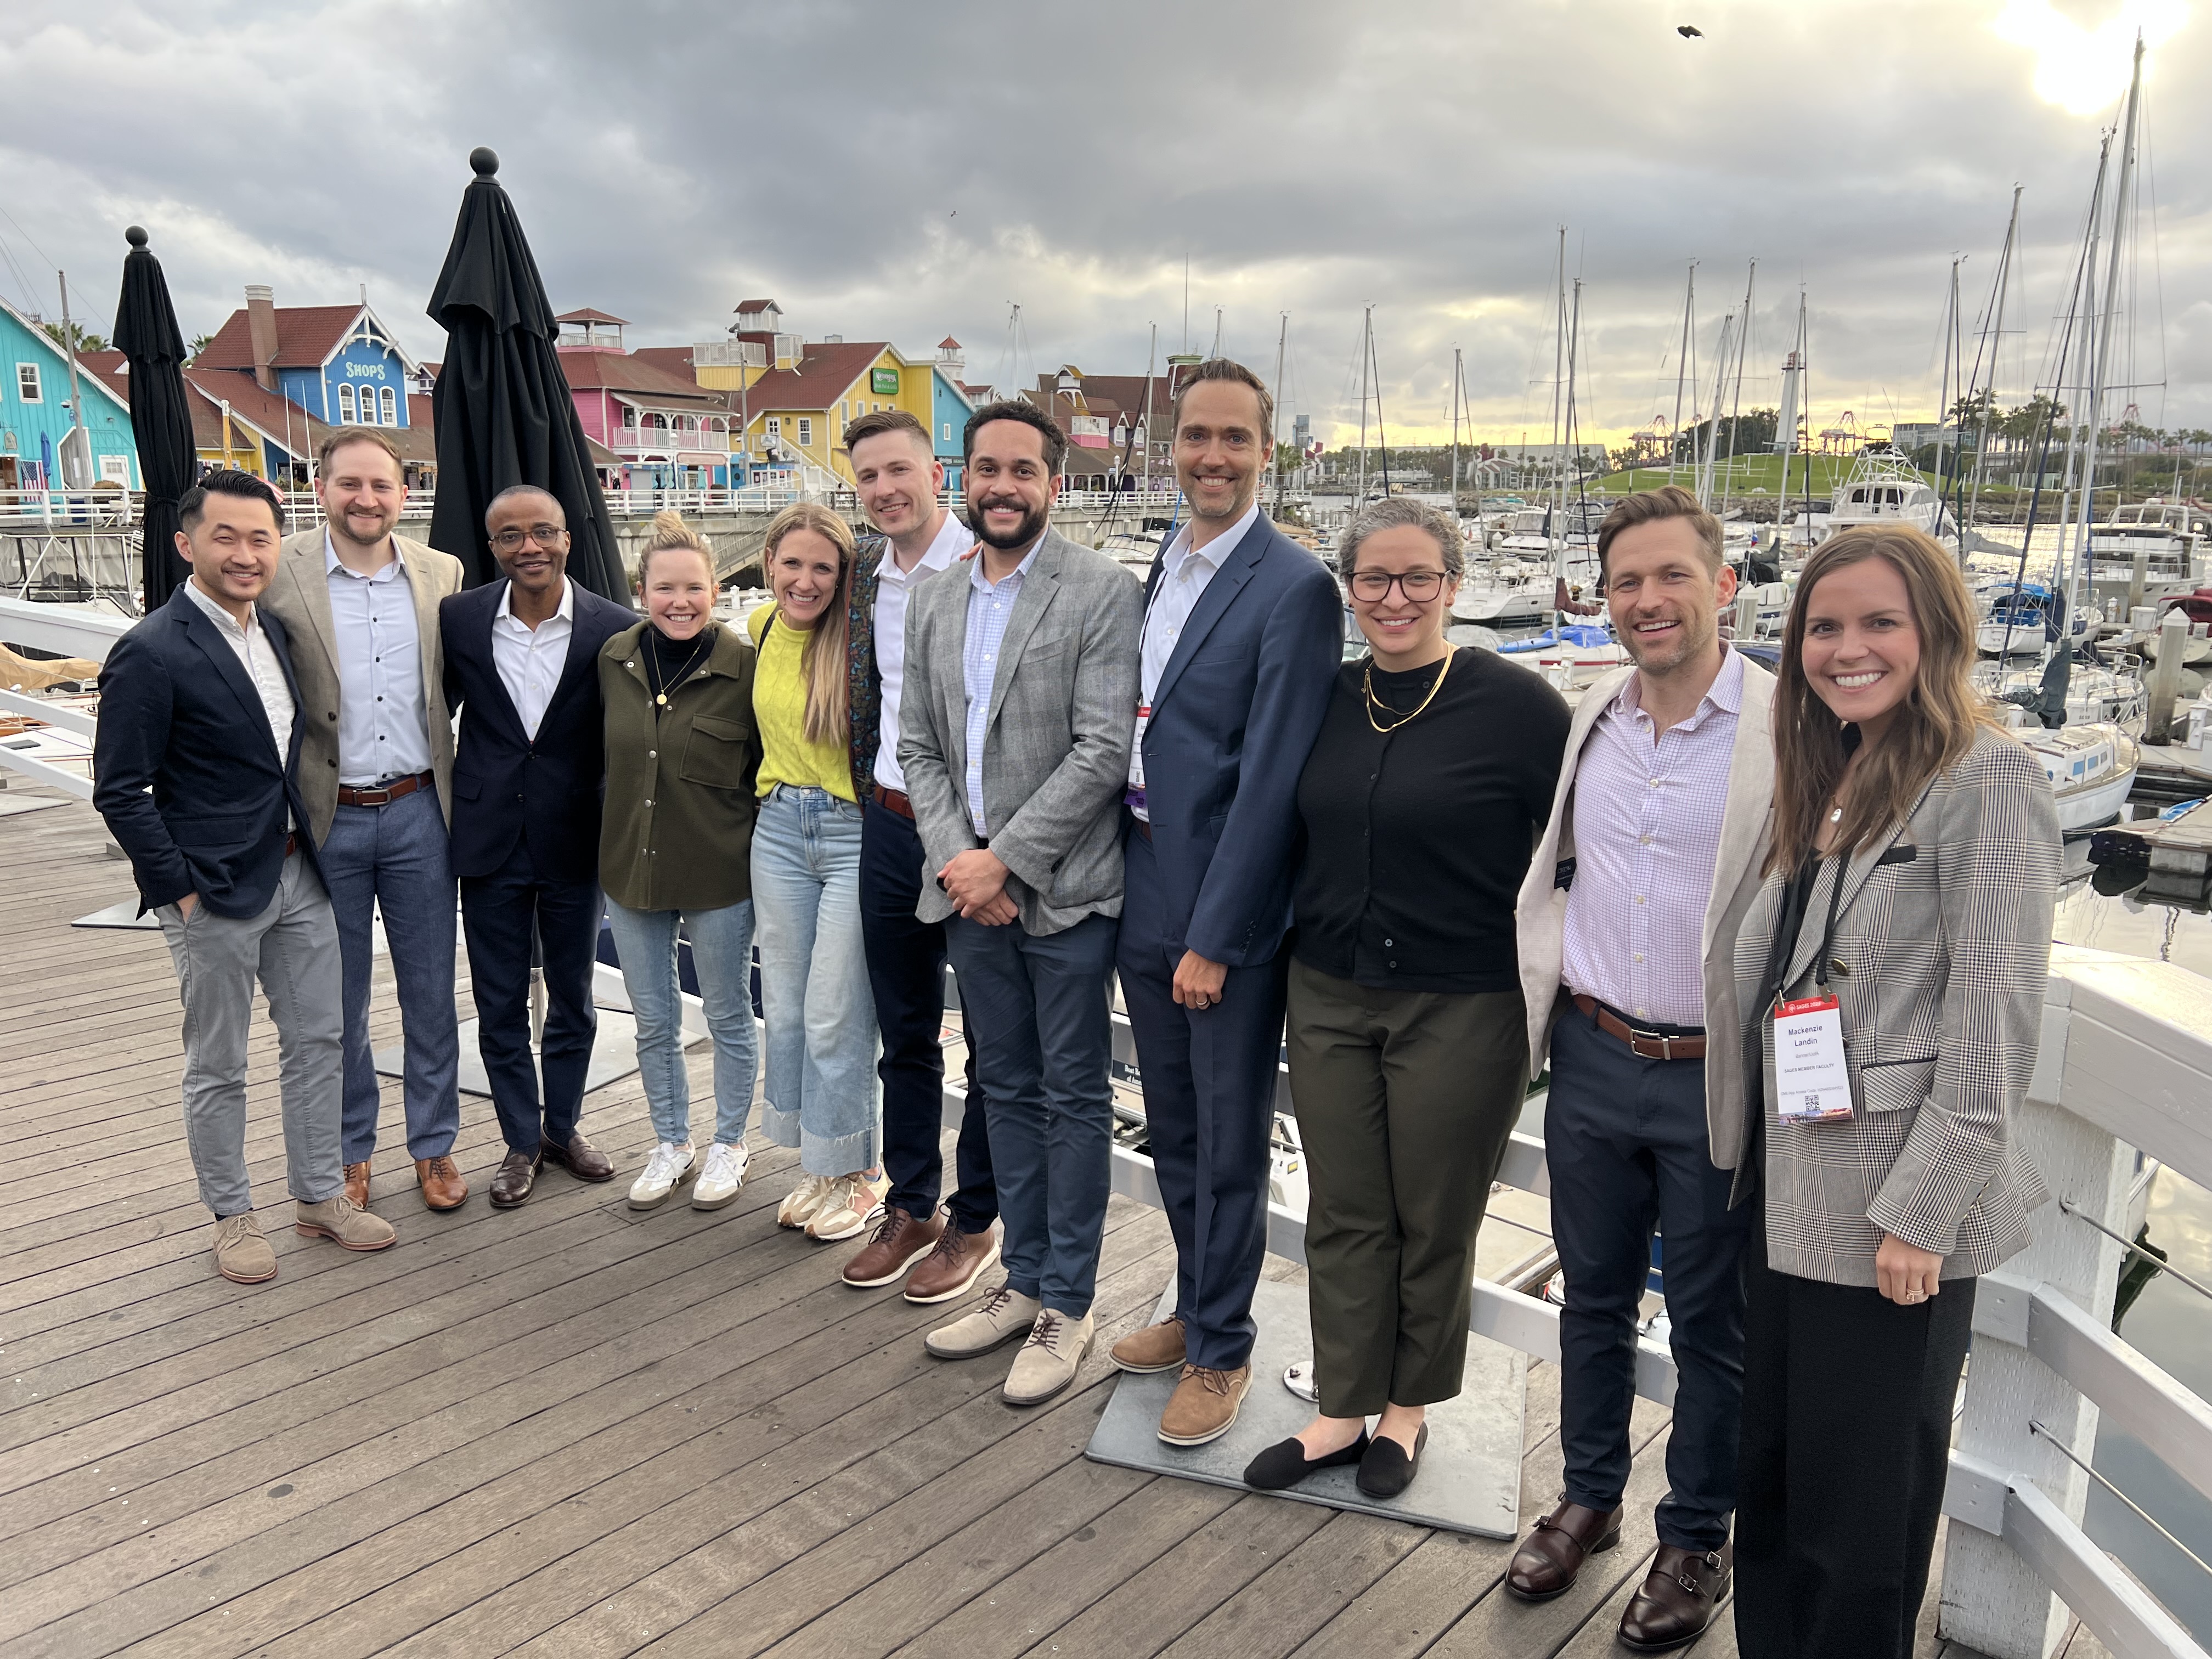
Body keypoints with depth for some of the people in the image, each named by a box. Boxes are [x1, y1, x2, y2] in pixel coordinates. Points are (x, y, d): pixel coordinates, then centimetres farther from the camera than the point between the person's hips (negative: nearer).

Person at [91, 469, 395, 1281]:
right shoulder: (151, 652, -15)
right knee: (218, 1068, 9)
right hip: (216, 893, -7)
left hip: (298, 874, 7)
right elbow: (119, 791, -14)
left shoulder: (276, 631, 7)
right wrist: (182, 891, -14)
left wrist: (308, 845, 10)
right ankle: (232, 1218, 25)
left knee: (317, 1039, 14)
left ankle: (319, 1195, 29)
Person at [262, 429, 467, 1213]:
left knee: (430, 991, 11)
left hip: (417, 811, 2)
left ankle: (434, 1147, 27)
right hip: (328, 818, -2)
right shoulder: (279, 574, -8)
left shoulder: (442, 574, 1)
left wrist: (452, 789, 6)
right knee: (338, 1000, 12)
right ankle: (348, 1153, 30)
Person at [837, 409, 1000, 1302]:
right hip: (889, 826, 7)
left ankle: (975, 1221, 24)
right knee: (904, 1036, 17)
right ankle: (910, 1207, 32)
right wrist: (871, 800, 15)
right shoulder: (866, 572, 9)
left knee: (993, 1041, 8)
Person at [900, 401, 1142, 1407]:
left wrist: (1006, 859, -16)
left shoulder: (1103, 594, -8)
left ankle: (1066, 1307, 20)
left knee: (1073, 1097, 6)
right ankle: (1023, 1283, 31)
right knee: (1008, 1091, 16)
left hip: (1063, 894, -6)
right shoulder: (932, 607, 11)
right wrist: (956, 859, -6)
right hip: (971, 894, 6)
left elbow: (1104, 750, -16)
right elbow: (918, 748, 10)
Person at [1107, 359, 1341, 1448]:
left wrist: (1214, 938, -17)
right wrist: (1134, 893, 7)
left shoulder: (1295, 588, -14)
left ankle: (1222, 1351, 28)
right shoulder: (1157, 574, 10)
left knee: (1230, 1145, 9)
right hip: (1143, 899, 7)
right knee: (1174, 1132, 21)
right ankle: (1195, 1309, 40)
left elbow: (1271, 779, -17)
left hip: (1229, 916, -7)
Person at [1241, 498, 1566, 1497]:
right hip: (1328, 994, 4)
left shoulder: (1514, 705, -11)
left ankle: (1407, 1407, 35)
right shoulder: (1326, 700, 4)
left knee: (1434, 1222, 13)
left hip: (1461, 1008, -4)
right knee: (1344, 1214, 13)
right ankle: (1344, 1410, 30)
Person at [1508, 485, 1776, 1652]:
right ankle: (1588, 1498, 41)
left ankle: (1697, 1542, 35)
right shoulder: (1589, 719, 4)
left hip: (1715, 1081, -4)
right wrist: (1541, 1004, 9)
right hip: (1592, 1062, 5)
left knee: (1712, 1325, 14)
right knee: (1593, 1297, 20)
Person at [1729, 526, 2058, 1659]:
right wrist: (1753, 1155, 15)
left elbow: (1995, 1023, -16)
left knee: (1860, 1515, 9)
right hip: (1784, 1188, 8)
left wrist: (1920, 1214, -17)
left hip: (1892, 1218, -7)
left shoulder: (1985, 780, -13)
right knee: (1771, 1480, 19)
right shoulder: (1828, 780, 12)